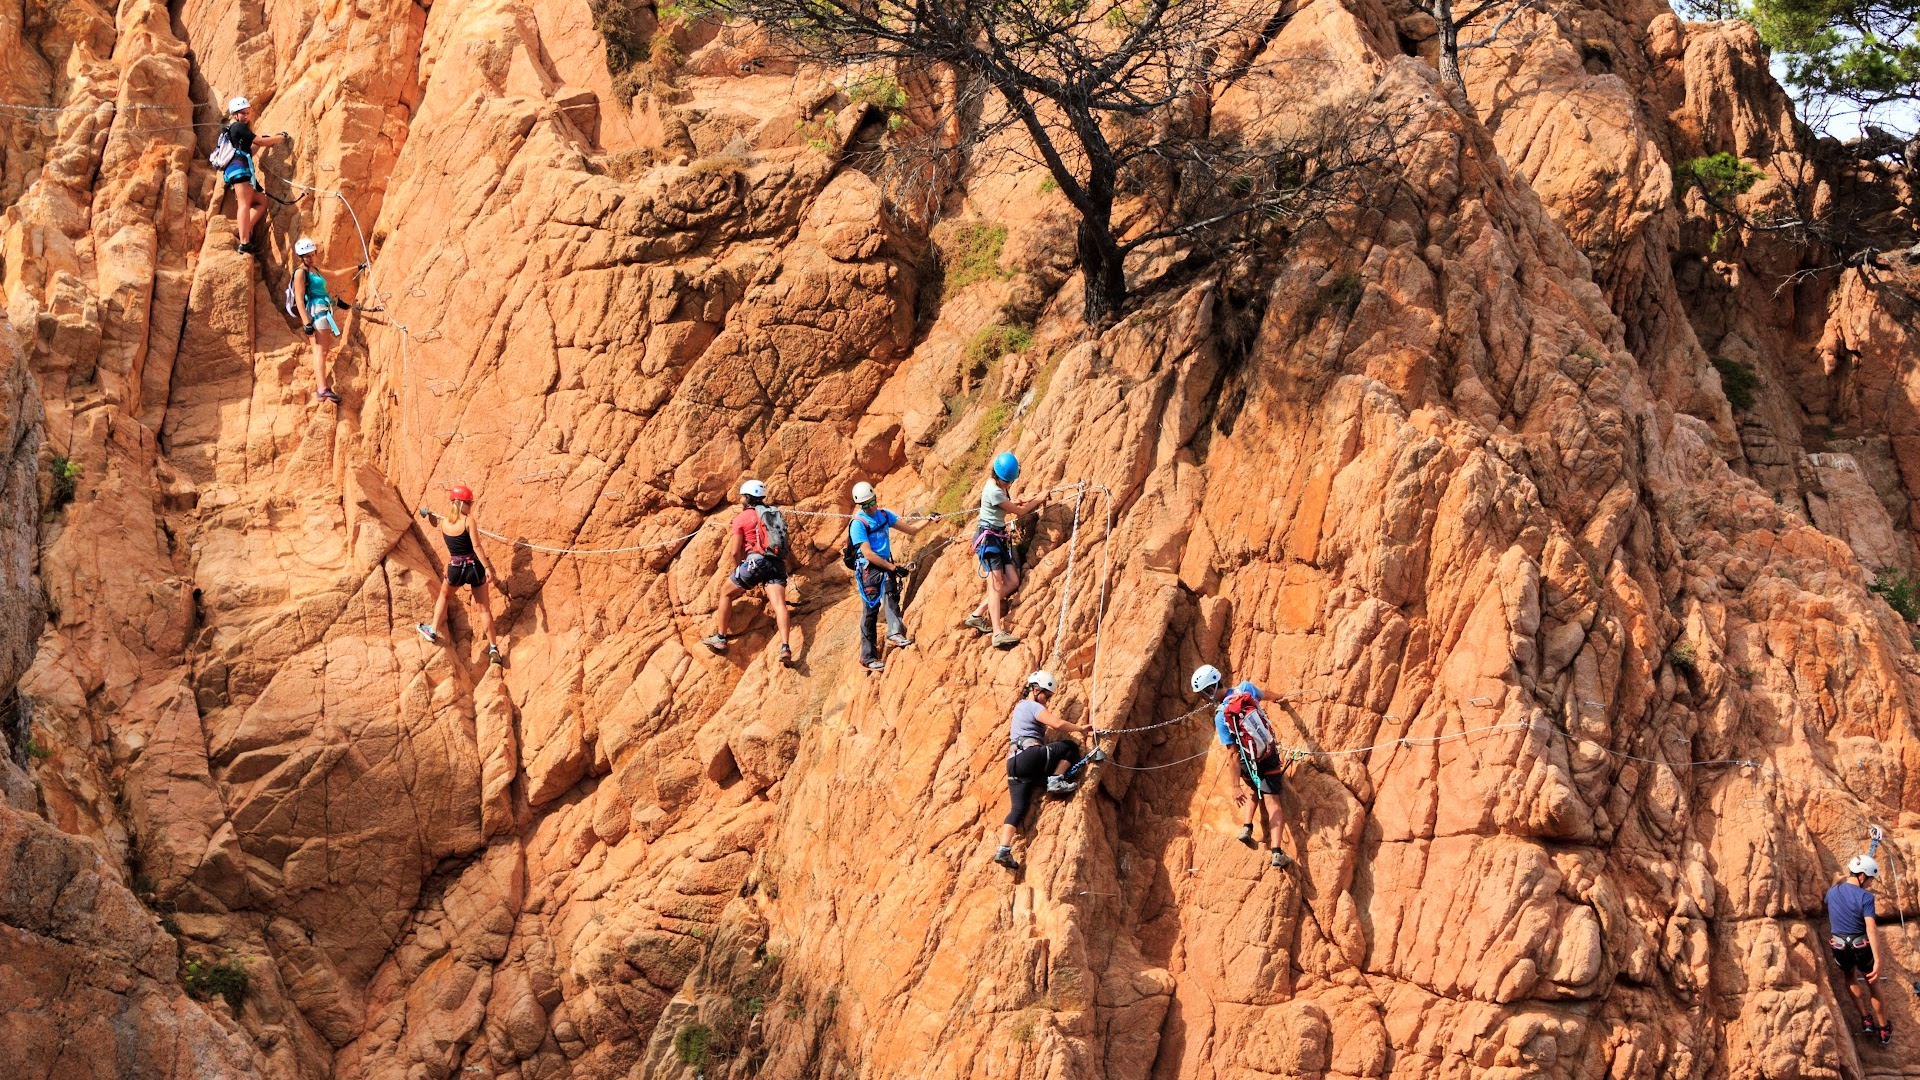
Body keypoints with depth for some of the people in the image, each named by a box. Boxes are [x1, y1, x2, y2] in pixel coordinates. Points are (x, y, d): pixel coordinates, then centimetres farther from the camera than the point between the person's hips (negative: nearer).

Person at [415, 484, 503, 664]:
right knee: (484, 608, 9)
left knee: (443, 595, 34)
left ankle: (433, 631, 33)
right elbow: (476, 546, -17)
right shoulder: (469, 521, -12)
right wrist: (486, 568, -16)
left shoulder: (443, 522, -1)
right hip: (474, 567, -2)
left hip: (455, 569, 2)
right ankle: (493, 649, 9)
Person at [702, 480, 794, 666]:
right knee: (779, 603, -9)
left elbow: (734, 552, 1)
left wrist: (739, 572, 15)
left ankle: (720, 639, 19)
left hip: (756, 560, -4)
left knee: (726, 593, 16)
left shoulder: (742, 517, 6)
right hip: (777, 564, 4)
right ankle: (785, 648, -28)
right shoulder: (775, 515, 23)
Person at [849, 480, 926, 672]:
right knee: (871, 610, -3)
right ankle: (868, 656, 0)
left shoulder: (884, 515, 11)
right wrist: (894, 567, -17)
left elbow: (911, 529, 14)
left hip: (886, 566, 5)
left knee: (890, 595, -23)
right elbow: (868, 553, -16)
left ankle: (895, 633, -37)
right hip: (868, 569, -5)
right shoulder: (858, 524, -10)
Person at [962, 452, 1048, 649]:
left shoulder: (998, 486, 7)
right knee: (996, 584, -16)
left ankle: (978, 615, 11)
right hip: (988, 538, -9)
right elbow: (1019, 511, -11)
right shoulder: (993, 491, -21)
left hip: (1000, 537, 9)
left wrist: (1031, 502, 8)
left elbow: (1011, 506, 23)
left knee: (1012, 582, 3)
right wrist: (1038, 500, 4)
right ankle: (998, 633, -23)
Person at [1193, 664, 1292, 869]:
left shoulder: (1221, 717, -21)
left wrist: (1236, 786, -14)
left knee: (1251, 789, 31)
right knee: (1272, 802, 2)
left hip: (1250, 763, -2)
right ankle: (1276, 852, -9)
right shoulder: (1245, 688, -11)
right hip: (1271, 756, 2)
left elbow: (1233, 753, -19)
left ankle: (1246, 827, 15)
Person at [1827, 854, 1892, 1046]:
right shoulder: (1865, 897, -17)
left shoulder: (1832, 892, 0)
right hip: (1861, 947, -3)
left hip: (1839, 947, 3)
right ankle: (1884, 1030, 25)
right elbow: (1872, 929, -24)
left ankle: (1866, 1020, 23)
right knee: (1873, 985, 17)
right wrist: (1878, 961, -27)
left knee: (1850, 979, 31)